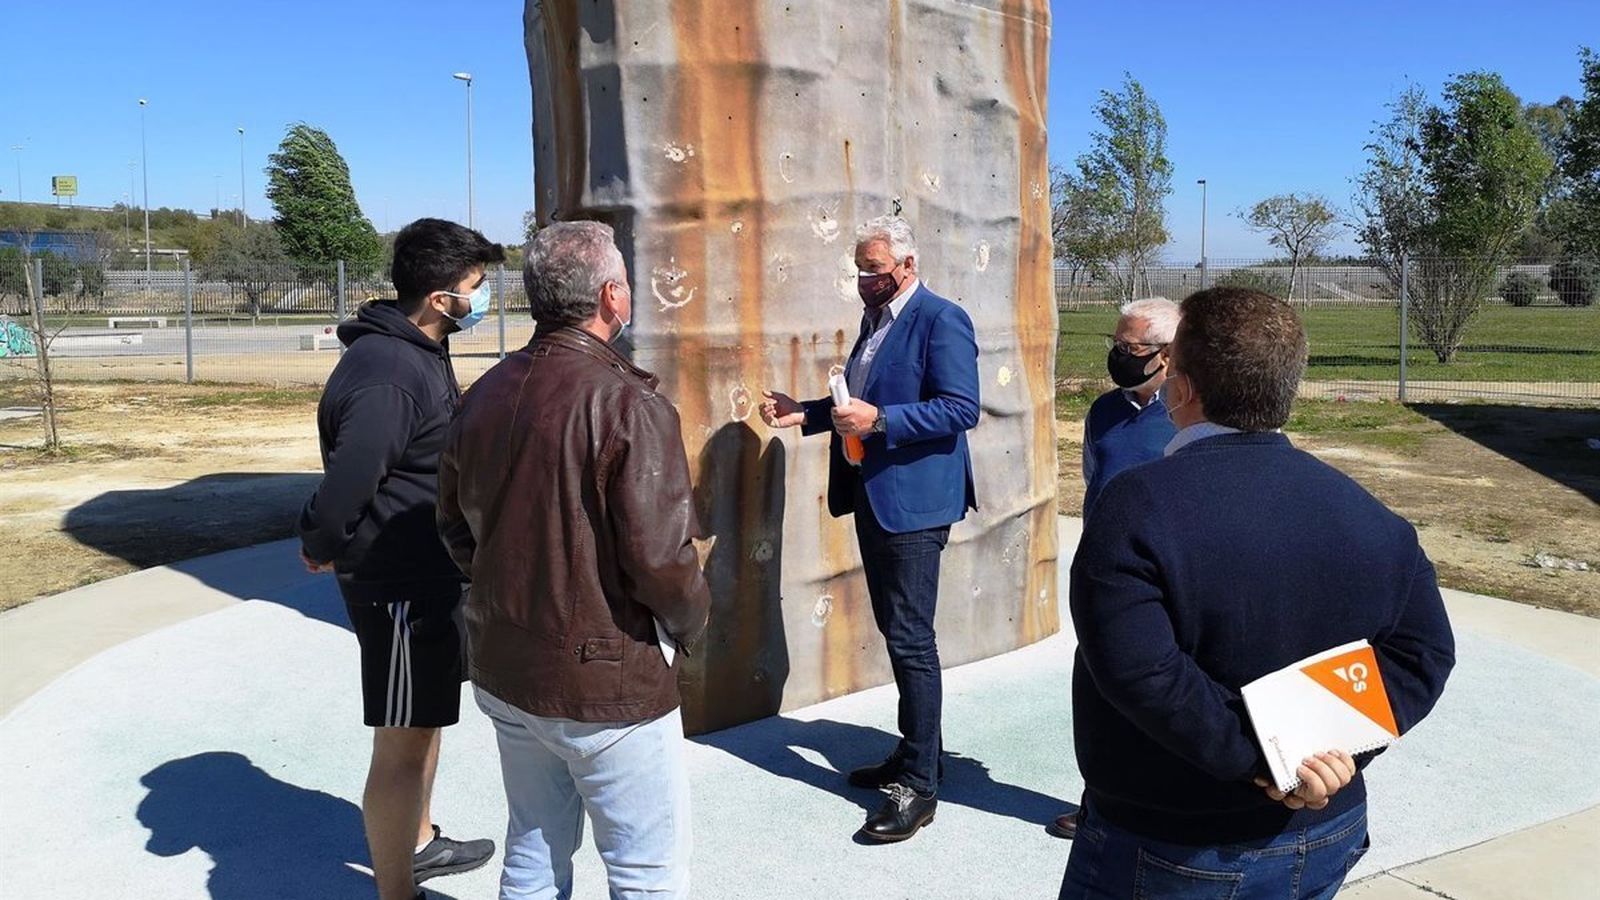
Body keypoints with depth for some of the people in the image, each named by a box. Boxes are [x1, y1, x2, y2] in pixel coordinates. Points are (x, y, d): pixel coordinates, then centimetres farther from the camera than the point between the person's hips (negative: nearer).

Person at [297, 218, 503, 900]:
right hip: (399, 581, -10)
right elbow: (346, 481, -29)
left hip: (430, 571, 10)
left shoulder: (423, 351, 8)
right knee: (402, 743, 2)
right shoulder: (388, 374, -26)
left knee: (426, 718, 25)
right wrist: (321, 550, -12)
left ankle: (419, 843, 44)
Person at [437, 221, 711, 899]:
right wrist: (691, 622, -3)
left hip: (503, 671, 7)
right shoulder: (627, 403, -20)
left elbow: (455, 528, 12)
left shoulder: (485, 394, 2)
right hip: (607, 685, -7)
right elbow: (659, 557, -23)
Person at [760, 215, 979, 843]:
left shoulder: (940, 319, -11)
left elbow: (961, 409, -20)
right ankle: (915, 752, 30)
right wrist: (806, 413, 7)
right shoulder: (874, 319, 16)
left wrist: (878, 420, -25)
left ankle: (919, 785, 4)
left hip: (913, 502, -9)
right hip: (872, 499, 9)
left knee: (910, 639, -5)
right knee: (898, 632, 16)